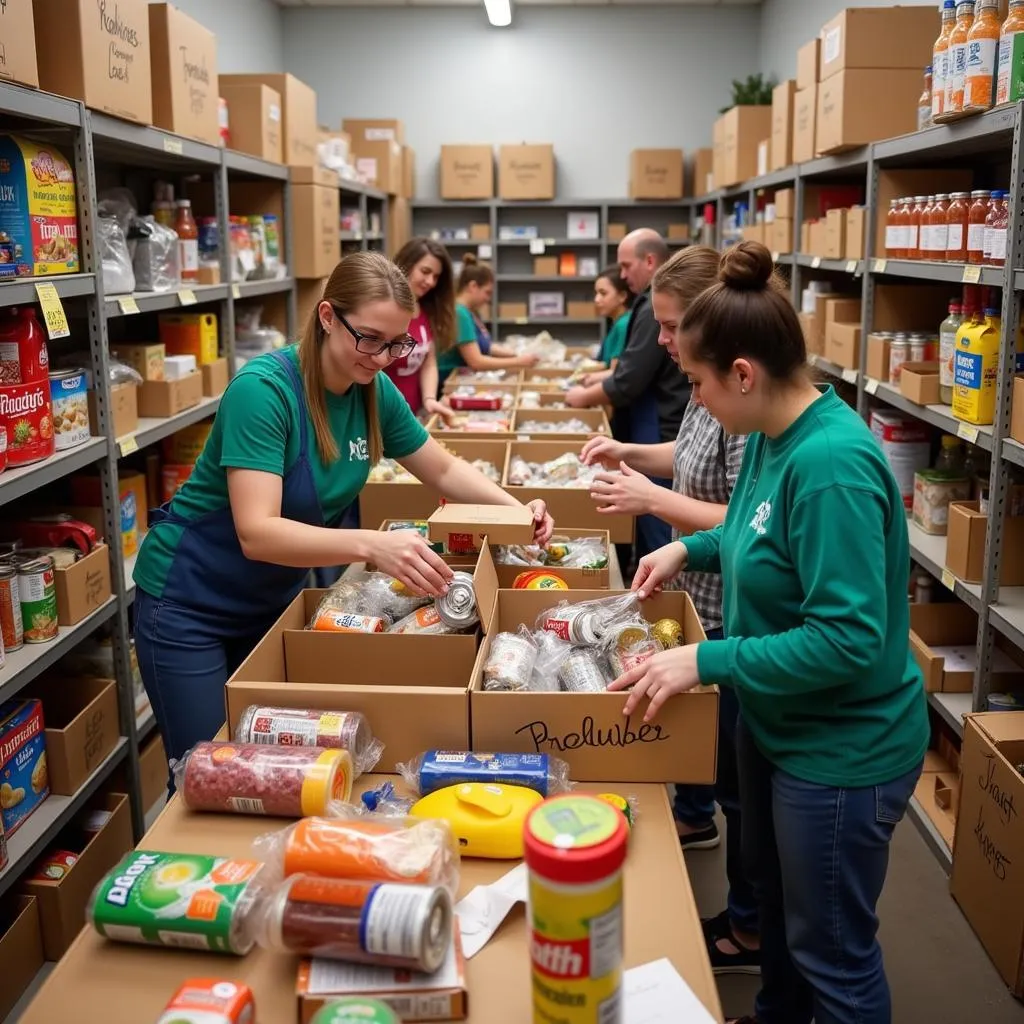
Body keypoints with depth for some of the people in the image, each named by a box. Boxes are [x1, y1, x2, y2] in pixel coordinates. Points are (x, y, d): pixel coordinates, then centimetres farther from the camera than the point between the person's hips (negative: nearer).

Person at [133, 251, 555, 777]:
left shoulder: (375, 392, -8)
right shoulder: (263, 389, -28)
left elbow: (444, 469, 6)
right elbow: (256, 532, -36)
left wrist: (515, 508, -10)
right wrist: (371, 545, -48)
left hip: (276, 596, 6)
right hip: (191, 606, -6)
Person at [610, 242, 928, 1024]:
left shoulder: (831, 463, -31)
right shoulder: (772, 435, -3)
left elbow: (847, 640, -33)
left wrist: (707, 661, -29)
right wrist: (692, 548, 2)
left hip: (842, 749, -10)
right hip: (776, 720, 10)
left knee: (831, 950, 12)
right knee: (774, 894, 30)